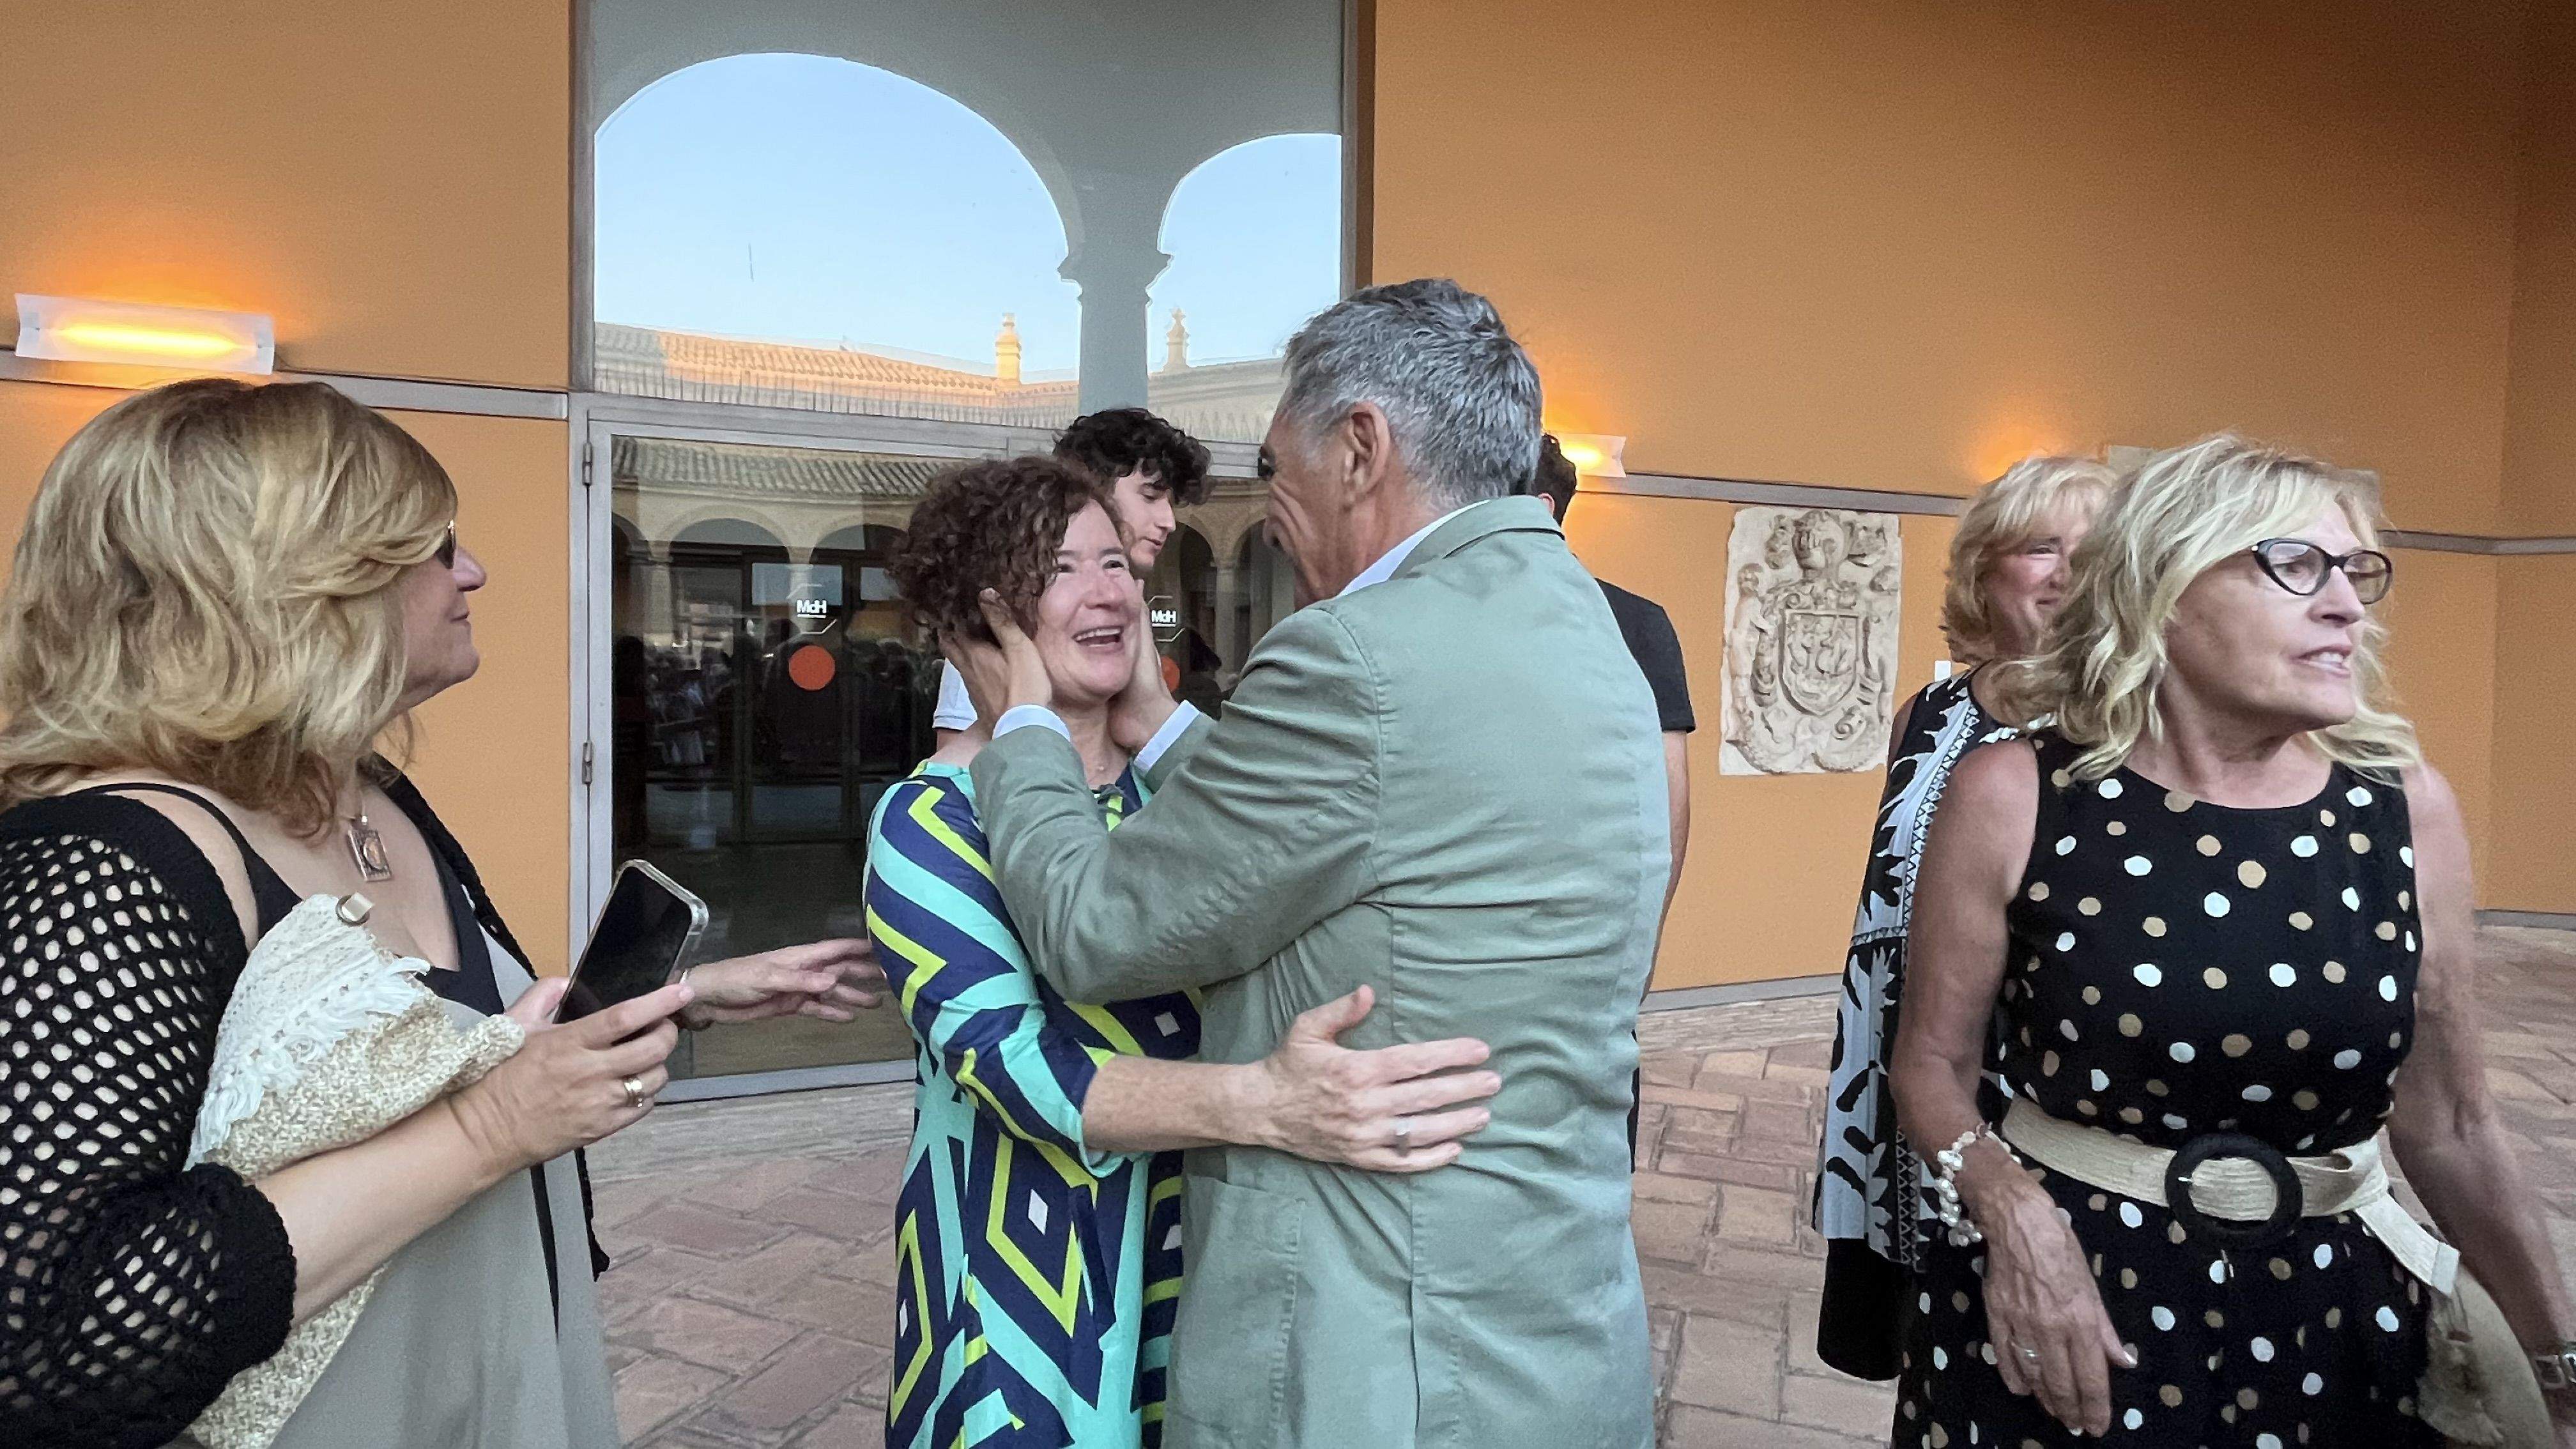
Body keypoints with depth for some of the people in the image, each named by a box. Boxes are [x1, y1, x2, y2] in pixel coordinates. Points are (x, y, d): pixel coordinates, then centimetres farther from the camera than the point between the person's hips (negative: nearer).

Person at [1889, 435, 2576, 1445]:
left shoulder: (2407, 809, -4)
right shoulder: (2015, 797, -13)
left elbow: (2449, 1129, 5)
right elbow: (1933, 1064, -5)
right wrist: (2013, 1212, -20)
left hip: (2333, 1317, 3)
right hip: (2052, 1295, -3)